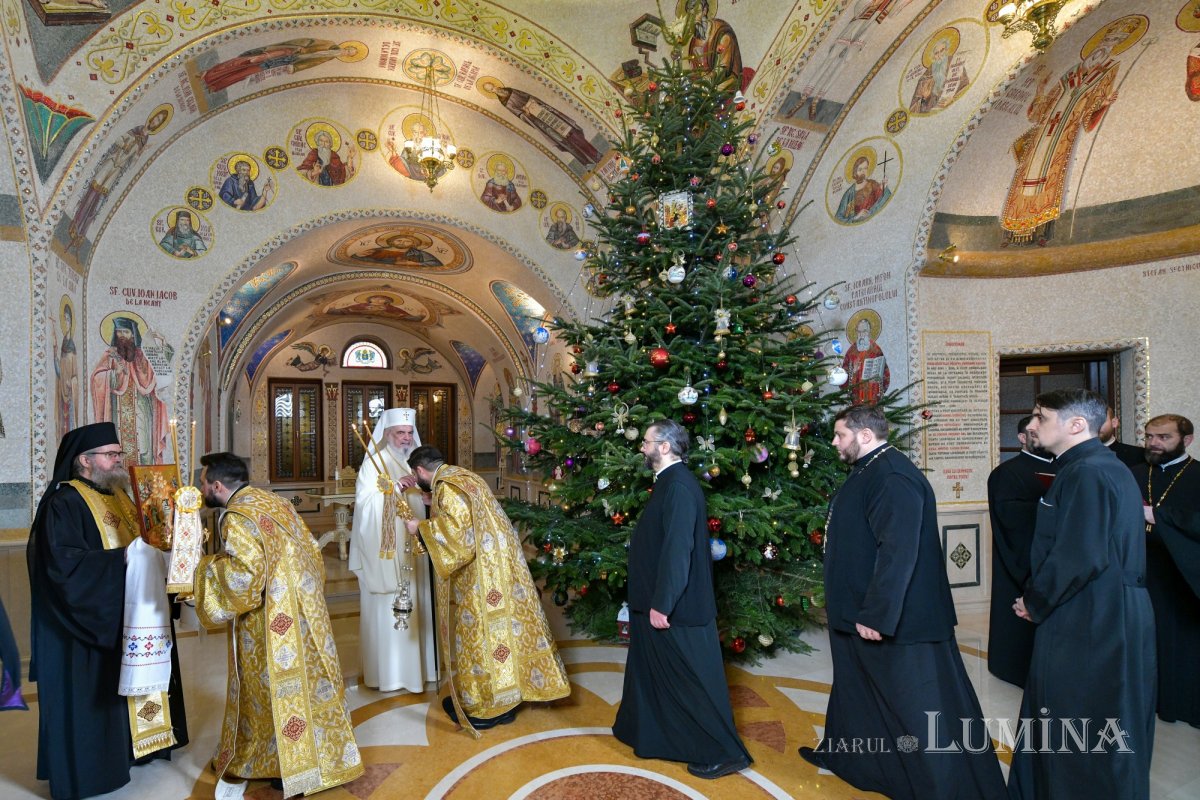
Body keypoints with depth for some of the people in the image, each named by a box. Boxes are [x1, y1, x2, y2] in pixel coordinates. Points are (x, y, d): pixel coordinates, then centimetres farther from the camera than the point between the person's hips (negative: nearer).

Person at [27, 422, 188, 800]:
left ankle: (132, 745, 32)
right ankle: (89, 765, 17)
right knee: (93, 695, 3)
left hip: (132, 623, 8)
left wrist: (157, 551, 0)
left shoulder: (118, 496, 11)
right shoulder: (63, 503, -15)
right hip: (92, 623, -8)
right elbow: (64, 563, -25)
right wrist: (124, 558, -25)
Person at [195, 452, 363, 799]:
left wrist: (208, 566, -9)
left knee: (277, 688, 7)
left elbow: (245, 573, -26)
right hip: (302, 609, 8)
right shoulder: (273, 501, 9)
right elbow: (310, 547, 13)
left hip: (272, 623, -8)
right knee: (307, 681, 17)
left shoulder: (237, 517, -16)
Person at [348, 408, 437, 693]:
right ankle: (388, 669, 11)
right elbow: (364, 502, -16)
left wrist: (421, 485, -6)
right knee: (388, 608, -1)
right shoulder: (373, 462, -7)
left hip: (412, 547, 6)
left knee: (414, 603, 12)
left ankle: (415, 664, 23)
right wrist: (394, 488, -24)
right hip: (385, 550, -6)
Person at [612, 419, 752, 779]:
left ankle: (723, 753, 16)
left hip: (677, 607, -10)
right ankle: (649, 733, 40)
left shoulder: (679, 486, -24)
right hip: (663, 602, 10)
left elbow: (677, 550, -28)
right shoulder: (670, 481, 9)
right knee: (657, 673, 23)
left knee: (694, 679, 2)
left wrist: (662, 604, -24)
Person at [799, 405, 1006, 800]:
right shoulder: (869, 472, 10)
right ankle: (843, 755, 43)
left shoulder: (892, 477, -24)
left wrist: (877, 615, -28)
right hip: (860, 614, 11)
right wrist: (857, 611, 22)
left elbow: (898, 552, -30)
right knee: (857, 692, 25)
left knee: (921, 710, 2)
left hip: (898, 621, -11)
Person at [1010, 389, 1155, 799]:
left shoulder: (1086, 473, -20)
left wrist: (1035, 602, -10)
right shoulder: (1105, 468, 13)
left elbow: (1078, 559, -26)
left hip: (1092, 629, -10)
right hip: (1103, 618, 10)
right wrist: (1037, 600, 10)